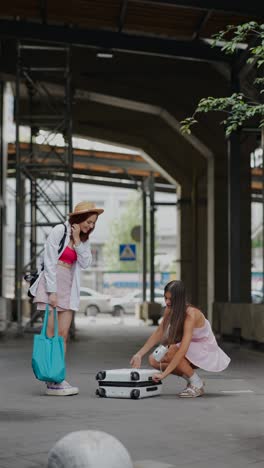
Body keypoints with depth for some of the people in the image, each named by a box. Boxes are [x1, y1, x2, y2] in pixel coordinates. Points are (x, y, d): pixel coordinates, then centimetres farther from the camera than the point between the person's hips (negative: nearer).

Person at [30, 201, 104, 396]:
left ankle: (59, 378, 3)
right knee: (52, 333, -8)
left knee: (63, 334, 2)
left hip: (69, 286, 7)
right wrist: (52, 291, -16)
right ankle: (51, 381, -9)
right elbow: (49, 262, -11)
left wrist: (77, 241, -8)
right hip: (52, 282, -7)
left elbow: (86, 263, 1)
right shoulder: (60, 231, -7)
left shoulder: (84, 238, 14)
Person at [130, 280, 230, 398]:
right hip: (192, 350, 8)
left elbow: (183, 349, -37)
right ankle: (191, 379, 6)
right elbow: (158, 334, -3)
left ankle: (197, 384, -13)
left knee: (171, 351, -33)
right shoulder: (170, 310, -7)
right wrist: (139, 354, -14)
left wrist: (164, 374, -40)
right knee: (154, 360, -9)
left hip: (206, 352, -8)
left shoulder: (191, 314, -30)